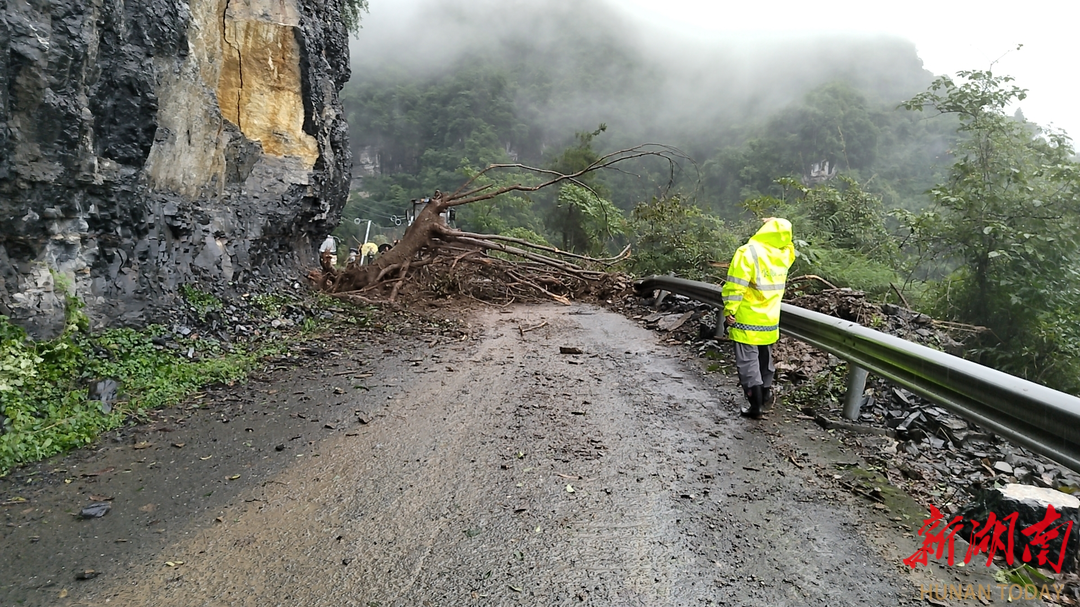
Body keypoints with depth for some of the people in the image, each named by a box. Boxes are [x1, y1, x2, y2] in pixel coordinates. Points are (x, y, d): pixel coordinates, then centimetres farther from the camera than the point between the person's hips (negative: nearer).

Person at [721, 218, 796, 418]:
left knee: (748, 361, 0)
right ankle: (766, 391, 39)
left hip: (747, 319, -6)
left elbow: (736, 285, -21)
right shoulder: (784, 254, 0)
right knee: (765, 356, 23)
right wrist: (778, 225, 16)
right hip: (770, 318, 6)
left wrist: (729, 310, -12)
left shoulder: (748, 252, -18)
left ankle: (756, 404, 0)